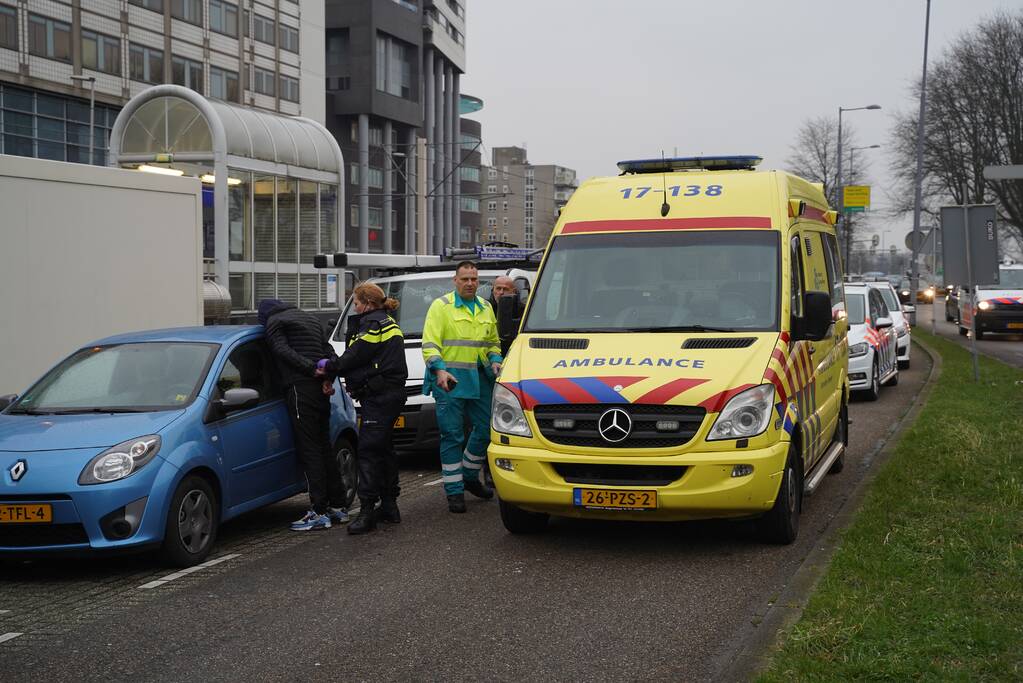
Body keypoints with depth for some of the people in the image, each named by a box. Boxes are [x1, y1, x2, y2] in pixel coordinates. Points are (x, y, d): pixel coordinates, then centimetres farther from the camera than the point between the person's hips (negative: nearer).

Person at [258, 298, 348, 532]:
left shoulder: (274, 322, 3)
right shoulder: (311, 318, 26)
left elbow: (284, 351, -13)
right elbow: (329, 351, 18)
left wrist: (312, 369, -16)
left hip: (300, 387, -8)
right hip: (321, 389, 8)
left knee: (309, 450, -8)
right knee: (324, 447, 13)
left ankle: (319, 512, -10)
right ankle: (338, 507, 16)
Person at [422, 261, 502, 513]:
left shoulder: (486, 309, 16)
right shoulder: (441, 306, -2)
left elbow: (493, 342, 25)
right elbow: (430, 344, -8)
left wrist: (495, 361, 5)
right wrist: (439, 370, -22)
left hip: (480, 379, 6)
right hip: (449, 379, -6)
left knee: (485, 429, 8)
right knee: (452, 435, -3)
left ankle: (470, 477, 29)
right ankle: (454, 491, 4)